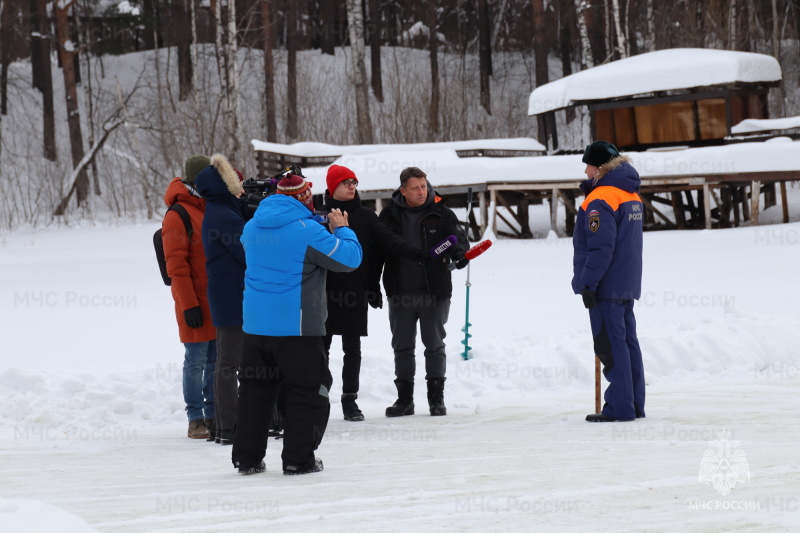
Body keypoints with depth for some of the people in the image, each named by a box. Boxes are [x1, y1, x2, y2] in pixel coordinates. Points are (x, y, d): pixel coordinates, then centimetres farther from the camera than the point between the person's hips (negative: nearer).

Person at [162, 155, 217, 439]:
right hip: (196, 303, -7)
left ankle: (213, 415, 19)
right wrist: (189, 304, -18)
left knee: (216, 360, 11)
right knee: (196, 360, -3)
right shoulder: (178, 216, -11)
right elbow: (176, 266, -14)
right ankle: (196, 419, 3)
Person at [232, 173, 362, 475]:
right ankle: (298, 459, 1)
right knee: (309, 391, 5)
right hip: (296, 326, -6)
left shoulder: (252, 227, 6)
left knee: (255, 389, 15)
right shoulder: (307, 231, -14)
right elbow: (350, 258, -12)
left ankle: (247, 458, 15)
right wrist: (341, 229, 7)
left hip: (255, 325, 6)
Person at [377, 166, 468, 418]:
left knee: (435, 344, 4)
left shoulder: (440, 213, -2)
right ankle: (404, 398, 17)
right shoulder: (389, 215, 2)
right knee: (402, 346, 8)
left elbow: (457, 235, -9)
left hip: (434, 291, -2)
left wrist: (459, 251, -34)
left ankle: (436, 397, 13)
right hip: (400, 293, 2)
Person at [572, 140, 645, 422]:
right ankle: (635, 404, 14)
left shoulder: (601, 199, -17)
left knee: (610, 345, -6)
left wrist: (588, 283, -19)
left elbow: (601, 247, -21)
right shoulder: (631, 194, 13)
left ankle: (619, 407, -7)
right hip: (627, 284, 9)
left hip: (606, 286, -9)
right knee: (628, 341, 11)